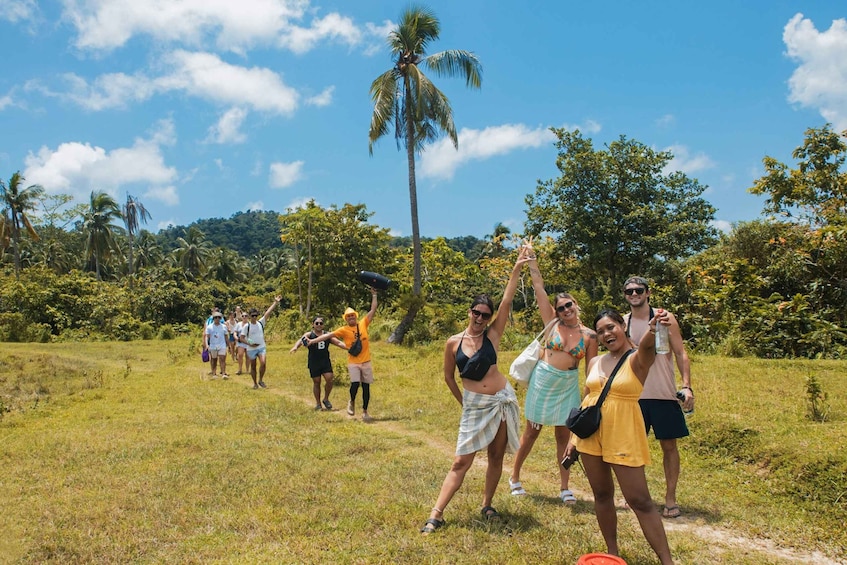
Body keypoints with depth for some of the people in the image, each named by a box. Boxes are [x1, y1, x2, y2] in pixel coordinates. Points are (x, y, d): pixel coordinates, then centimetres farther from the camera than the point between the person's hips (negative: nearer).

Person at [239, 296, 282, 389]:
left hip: (262, 347, 1)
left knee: (263, 363, -19)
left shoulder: (261, 322, 1)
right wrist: (249, 343, -19)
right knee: (253, 367, 8)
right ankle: (255, 383, 25)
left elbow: (268, 312, -5)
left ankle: (261, 380, 0)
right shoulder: (246, 326, -6)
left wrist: (276, 302, -10)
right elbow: (241, 338, -6)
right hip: (251, 349, -1)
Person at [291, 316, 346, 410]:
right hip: (314, 363, -2)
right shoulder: (309, 335, -5)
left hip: (326, 362, 2)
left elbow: (338, 342, 1)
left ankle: (326, 399, 14)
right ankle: (318, 403, 21)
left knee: (329, 379, -9)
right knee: (316, 382, 5)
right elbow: (301, 340, -23)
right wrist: (296, 347, -45)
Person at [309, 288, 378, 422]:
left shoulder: (363, 324, 4)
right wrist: (313, 341, -9)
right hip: (353, 362, -2)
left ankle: (365, 412, 17)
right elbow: (329, 335, -4)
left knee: (366, 387, 6)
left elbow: (373, 310, 6)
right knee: (355, 383, -18)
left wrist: (374, 295, 4)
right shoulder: (344, 330, 0)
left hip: (366, 362, 2)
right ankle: (352, 402, 14)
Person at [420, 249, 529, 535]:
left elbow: (507, 301, -12)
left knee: (496, 456, 10)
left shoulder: (492, 335, -3)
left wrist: (517, 268, -18)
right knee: (461, 462, -3)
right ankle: (436, 514, 2)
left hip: (502, 400, 1)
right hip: (474, 407, -1)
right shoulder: (453, 343, -3)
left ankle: (487, 505, 28)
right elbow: (448, 377, 10)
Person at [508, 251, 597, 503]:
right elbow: (539, 289, -6)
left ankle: (564, 487, 16)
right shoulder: (552, 322, -3)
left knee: (564, 435, 6)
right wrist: (532, 262, -10)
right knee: (531, 432, 7)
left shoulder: (589, 336, -1)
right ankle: (514, 477, 23)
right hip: (542, 381, -1)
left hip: (569, 387, 1)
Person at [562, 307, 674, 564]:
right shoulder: (595, 362, 8)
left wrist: (653, 330, -55)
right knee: (602, 495, 14)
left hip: (623, 436, -5)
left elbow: (647, 346, -32)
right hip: (590, 434, 5)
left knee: (639, 500, -4)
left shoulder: (637, 359, -8)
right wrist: (573, 437, 13)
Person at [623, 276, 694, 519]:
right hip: (634, 396, 2)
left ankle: (670, 498, 15)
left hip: (664, 394, -2)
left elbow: (681, 354, -3)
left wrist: (686, 386, -13)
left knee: (669, 445, 4)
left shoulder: (664, 318, -3)